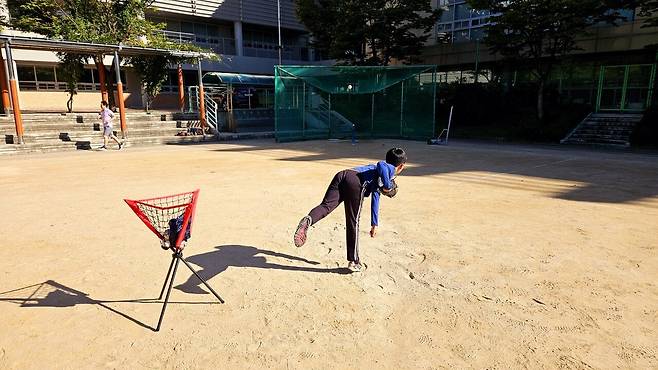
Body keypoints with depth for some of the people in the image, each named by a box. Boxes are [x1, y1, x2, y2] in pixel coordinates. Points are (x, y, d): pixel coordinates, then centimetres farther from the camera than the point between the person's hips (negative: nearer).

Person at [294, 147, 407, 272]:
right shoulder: (391, 169, 21)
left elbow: (375, 200, 49)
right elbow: (381, 164, -6)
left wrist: (374, 224, 54)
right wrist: (387, 186, 2)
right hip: (356, 183, -6)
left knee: (325, 206, -16)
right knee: (353, 223, 2)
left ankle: (308, 220, -47)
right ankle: (354, 261, 11)